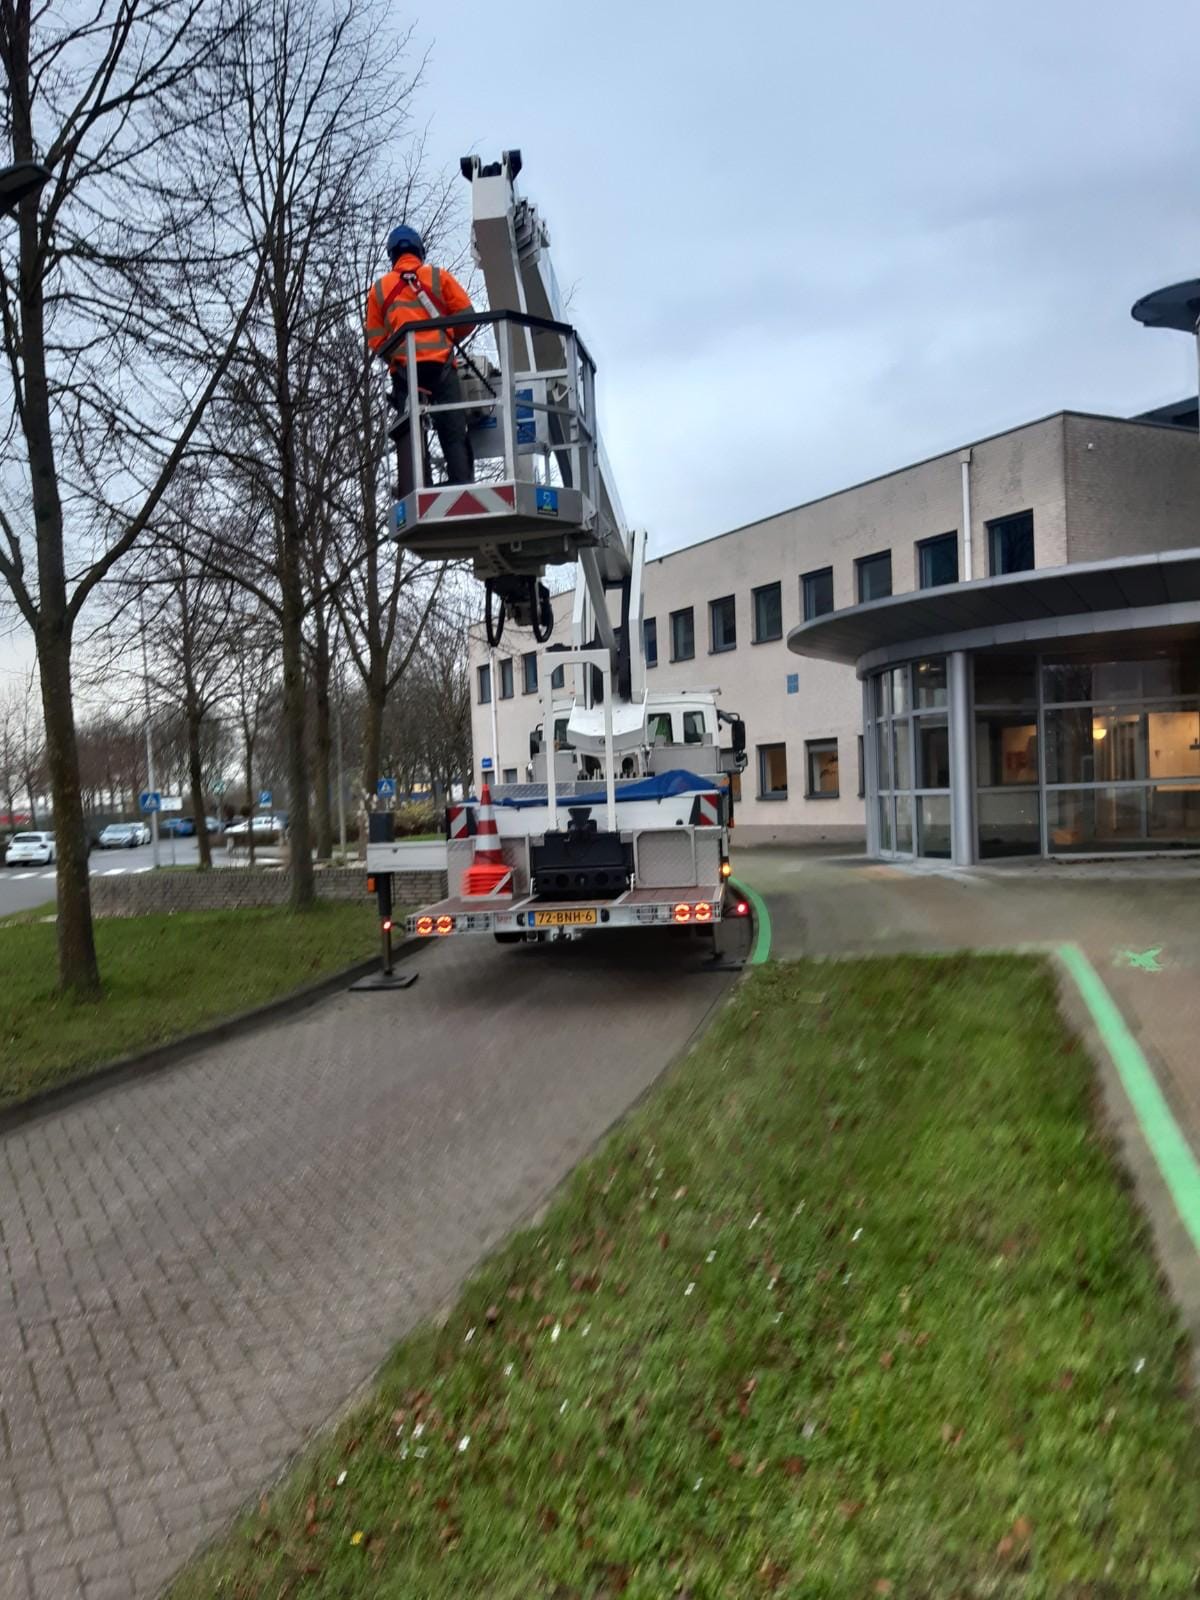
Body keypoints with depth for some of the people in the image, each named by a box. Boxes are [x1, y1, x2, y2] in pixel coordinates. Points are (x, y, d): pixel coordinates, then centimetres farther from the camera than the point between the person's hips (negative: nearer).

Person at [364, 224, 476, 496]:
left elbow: (375, 339, 8)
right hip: (441, 364, -1)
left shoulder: (379, 288, 14)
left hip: (403, 368, 1)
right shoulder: (439, 277, 10)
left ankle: (410, 498, -13)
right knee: (454, 434, -2)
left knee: (408, 434, -2)